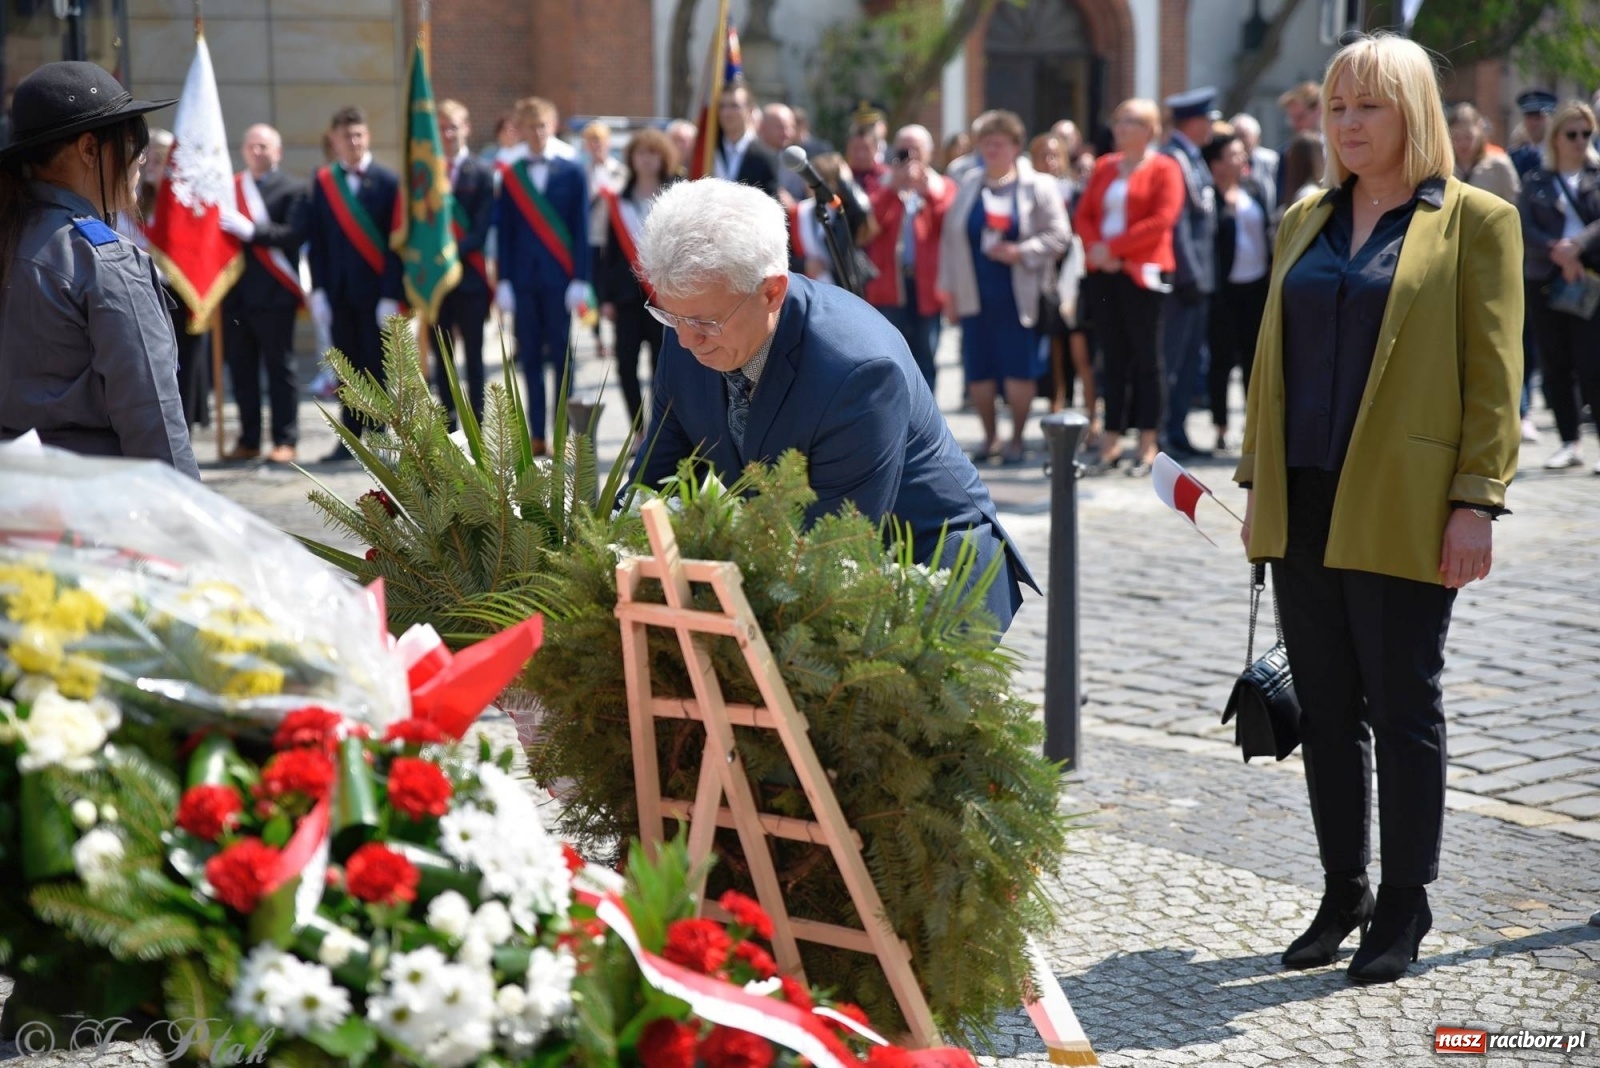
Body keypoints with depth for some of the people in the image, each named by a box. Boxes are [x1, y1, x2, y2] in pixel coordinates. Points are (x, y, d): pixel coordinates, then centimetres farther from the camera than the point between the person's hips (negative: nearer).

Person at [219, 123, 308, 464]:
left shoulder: (293, 190, 1)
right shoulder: (229, 188, 15)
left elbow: (294, 234, -13)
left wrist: (251, 230, -20)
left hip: (273, 294, -4)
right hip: (235, 292, 5)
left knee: (280, 369, 0)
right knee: (241, 369, 7)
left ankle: (285, 441, 4)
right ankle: (248, 440, 14)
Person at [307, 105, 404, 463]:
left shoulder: (387, 181, -1)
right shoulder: (323, 181, 7)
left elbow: (395, 241, -5)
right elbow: (317, 239, 5)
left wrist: (391, 295, -10)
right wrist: (318, 289, -2)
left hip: (375, 289, -2)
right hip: (338, 289, 3)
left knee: (375, 365, 2)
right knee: (347, 366, 6)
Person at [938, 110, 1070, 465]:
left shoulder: (1038, 186, 1)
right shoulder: (968, 186, 11)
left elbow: (1059, 234, -3)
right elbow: (950, 239, 11)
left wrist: (1022, 252, -17)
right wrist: (949, 289, 7)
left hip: (1019, 296, -3)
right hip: (975, 297, 3)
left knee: (1019, 369, -2)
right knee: (978, 369, 4)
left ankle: (1016, 438, 11)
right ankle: (990, 436, 19)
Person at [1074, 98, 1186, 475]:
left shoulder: (1164, 169, -1)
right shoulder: (1104, 167, 16)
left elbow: (1162, 220, -13)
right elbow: (1083, 215, 11)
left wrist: (1113, 247, -15)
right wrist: (1096, 249, -9)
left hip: (1143, 274, -5)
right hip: (1102, 274, 5)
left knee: (1146, 359, -1)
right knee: (1113, 358, 7)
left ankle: (1148, 445, 3)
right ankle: (1111, 442, 9)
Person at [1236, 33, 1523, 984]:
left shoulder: (1475, 221, -2)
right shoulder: (1304, 221, 14)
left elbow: (1494, 373, -6)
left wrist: (1477, 501, -12)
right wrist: (1257, 480, 13)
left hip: (1402, 512, -5)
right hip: (1304, 505, 5)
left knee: (1403, 710, 3)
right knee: (1326, 710, 11)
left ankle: (1404, 909, 14)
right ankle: (1343, 896, 22)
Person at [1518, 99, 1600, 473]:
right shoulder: (1536, 183, 11)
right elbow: (1525, 229, -2)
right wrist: (1556, 252, -18)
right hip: (1545, 282, 3)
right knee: (1556, 367, 6)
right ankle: (1569, 443, 15)